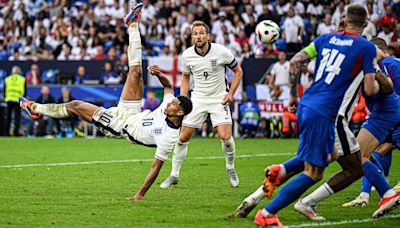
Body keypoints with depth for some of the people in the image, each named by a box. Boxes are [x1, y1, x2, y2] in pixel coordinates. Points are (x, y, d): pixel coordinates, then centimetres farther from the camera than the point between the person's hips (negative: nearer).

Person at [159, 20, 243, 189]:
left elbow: (238, 71, 1)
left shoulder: (221, 52, -14)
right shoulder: (187, 55, -6)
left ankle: (230, 168, 10)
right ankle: (174, 175, 12)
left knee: (225, 137, -18)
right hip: (197, 99, 3)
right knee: (183, 137, -2)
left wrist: (231, 93, -9)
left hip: (219, 99, -3)